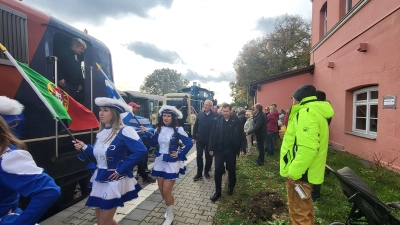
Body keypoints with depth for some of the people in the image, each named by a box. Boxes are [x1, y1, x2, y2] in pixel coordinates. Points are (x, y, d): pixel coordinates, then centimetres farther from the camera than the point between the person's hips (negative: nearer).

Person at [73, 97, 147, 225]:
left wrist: (121, 169, -23)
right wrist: (84, 148, 0)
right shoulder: (102, 133, 6)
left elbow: (141, 151, -28)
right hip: (99, 180, 8)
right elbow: (99, 154, 16)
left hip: (114, 182, -8)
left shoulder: (124, 131, -20)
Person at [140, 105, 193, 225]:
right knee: (162, 190, 14)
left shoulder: (178, 130, -13)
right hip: (159, 162, 5)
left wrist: (180, 154, -11)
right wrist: (145, 133, -4)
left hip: (171, 163, -5)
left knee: (166, 191, 0)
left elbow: (189, 143, -13)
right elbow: (153, 142, 6)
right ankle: (169, 208, 41)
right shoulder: (158, 129, 2)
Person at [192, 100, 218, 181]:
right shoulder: (200, 114, 3)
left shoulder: (215, 116, -9)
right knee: (199, 156, 4)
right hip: (200, 139, 3)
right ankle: (199, 173, 17)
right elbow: (195, 127, 6)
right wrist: (194, 137, 3)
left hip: (210, 140, -2)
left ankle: (206, 172, 32)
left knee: (208, 156, 12)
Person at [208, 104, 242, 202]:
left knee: (231, 170, 16)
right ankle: (218, 192, 19)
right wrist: (211, 148, -3)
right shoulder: (217, 120, -4)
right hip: (219, 149, 1)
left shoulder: (236, 121, -7)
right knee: (218, 171, 3)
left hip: (231, 150, 0)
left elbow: (240, 135, -5)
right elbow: (212, 135, -1)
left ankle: (231, 188, 39)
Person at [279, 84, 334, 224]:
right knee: (305, 210, 24)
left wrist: (293, 173, -25)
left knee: (298, 213, 5)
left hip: (299, 173, -10)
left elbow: (307, 148, -30)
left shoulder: (306, 112, -21)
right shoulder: (316, 111, 14)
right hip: (304, 171, 10)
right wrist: (289, 135, 17)